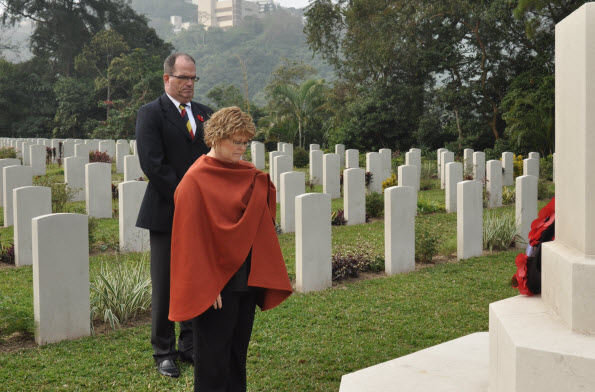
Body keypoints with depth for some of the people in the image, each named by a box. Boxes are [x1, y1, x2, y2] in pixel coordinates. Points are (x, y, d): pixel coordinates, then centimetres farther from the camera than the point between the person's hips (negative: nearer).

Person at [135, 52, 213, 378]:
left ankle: (191, 347, 23)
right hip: (166, 213, -5)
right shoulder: (151, 114, -4)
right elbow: (153, 164, -12)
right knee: (164, 287, 3)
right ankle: (164, 353, 16)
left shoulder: (204, 113, 14)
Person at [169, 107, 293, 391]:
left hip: (246, 275, 7)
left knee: (239, 344, 17)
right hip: (216, 279, -7)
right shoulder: (196, 180, -13)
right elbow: (192, 236, -16)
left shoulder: (248, 174, 8)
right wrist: (206, 284, -17)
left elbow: (263, 219, 16)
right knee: (214, 352, 4)